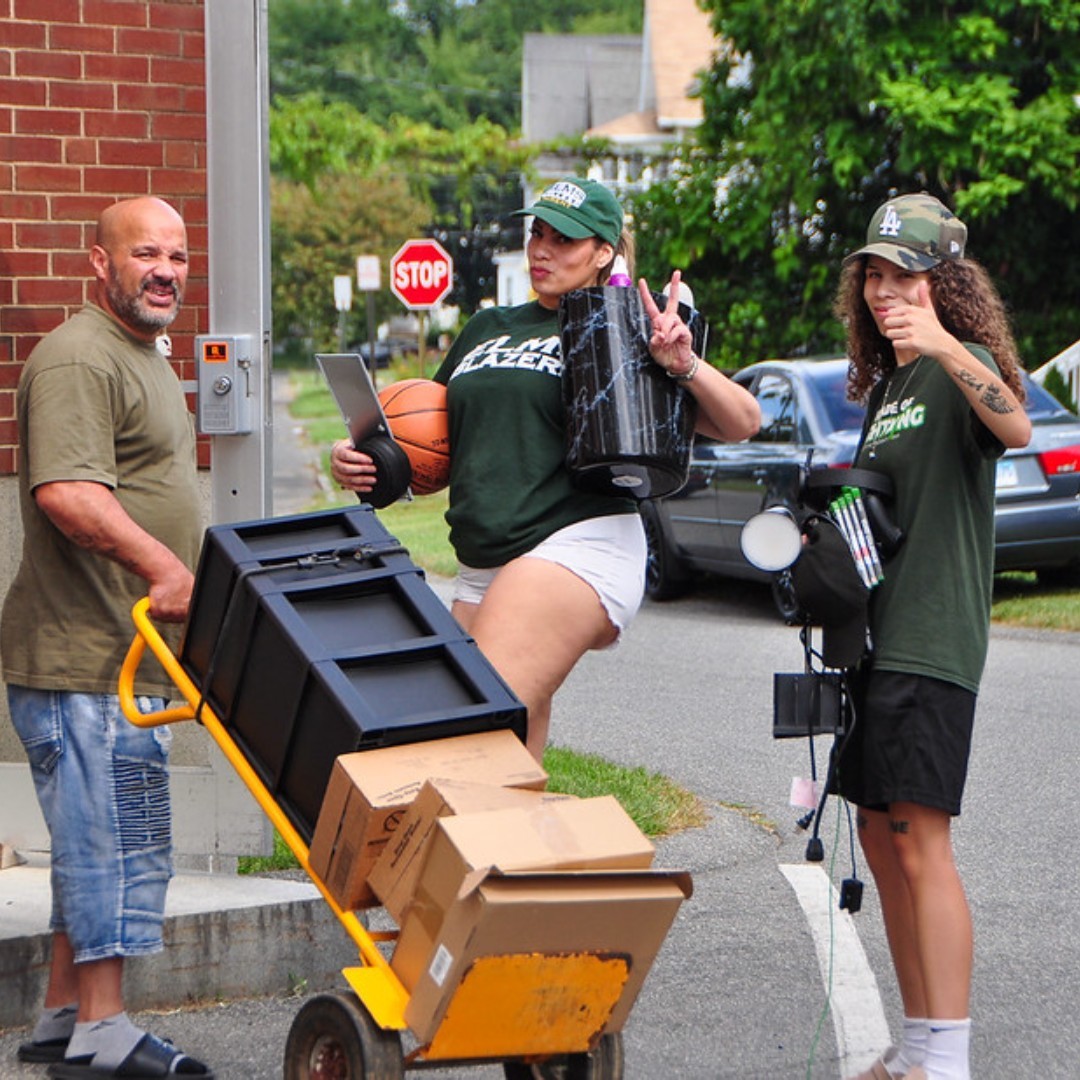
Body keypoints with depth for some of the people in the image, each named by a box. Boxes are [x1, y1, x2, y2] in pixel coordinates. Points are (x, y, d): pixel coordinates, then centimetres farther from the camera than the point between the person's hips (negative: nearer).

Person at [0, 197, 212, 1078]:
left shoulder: (149, 360, 20)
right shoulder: (78, 360, -15)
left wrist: (177, 575, 24)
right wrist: (161, 566, -33)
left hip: (126, 654, 10)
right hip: (83, 654, -10)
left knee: (100, 841, 14)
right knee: (112, 838, -7)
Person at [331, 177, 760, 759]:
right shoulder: (487, 329, 24)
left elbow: (741, 422, 3)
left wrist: (684, 365, -15)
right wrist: (354, 456, 10)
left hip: (576, 544, -7)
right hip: (480, 569, 7)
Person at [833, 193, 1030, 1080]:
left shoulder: (959, 366, -8)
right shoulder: (886, 382, 19)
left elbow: (1016, 427, -32)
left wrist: (945, 348, -46)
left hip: (932, 640, -10)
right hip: (875, 635, 10)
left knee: (920, 842, -14)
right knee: (880, 837, 11)